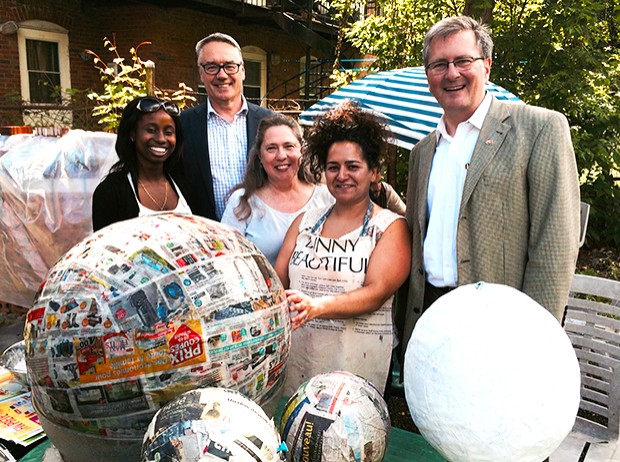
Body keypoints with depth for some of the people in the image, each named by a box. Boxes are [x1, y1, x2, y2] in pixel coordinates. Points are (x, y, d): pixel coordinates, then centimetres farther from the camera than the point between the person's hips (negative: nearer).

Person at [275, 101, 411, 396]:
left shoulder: (391, 227, -1)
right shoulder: (305, 222, 12)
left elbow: (376, 293, -14)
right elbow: (277, 280, 7)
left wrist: (316, 306, -28)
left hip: (358, 360, -3)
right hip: (295, 354, 3)